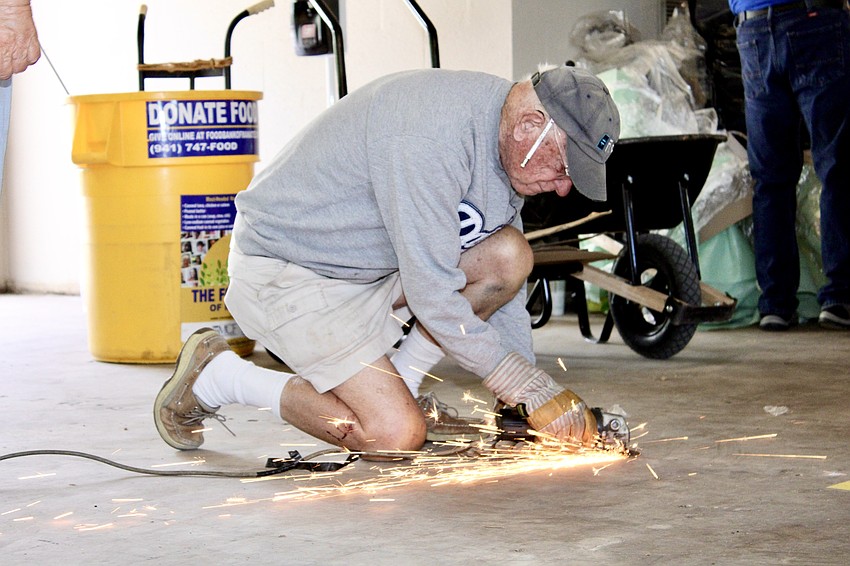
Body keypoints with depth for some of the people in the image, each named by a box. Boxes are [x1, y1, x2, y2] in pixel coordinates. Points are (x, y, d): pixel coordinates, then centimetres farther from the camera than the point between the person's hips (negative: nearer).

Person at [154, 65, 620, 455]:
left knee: (509, 256, -9)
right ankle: (217, 375, -1)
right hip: (285, 269, -9)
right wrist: (532, 389, -22)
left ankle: (398, 388, 3)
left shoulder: (508, 139, 0)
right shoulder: (433, 133, -31)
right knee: (396, 435, -18)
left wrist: (526, 401, 5)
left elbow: (498, 279, 9)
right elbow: (432, 295, -30)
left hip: (375, 262, 9)